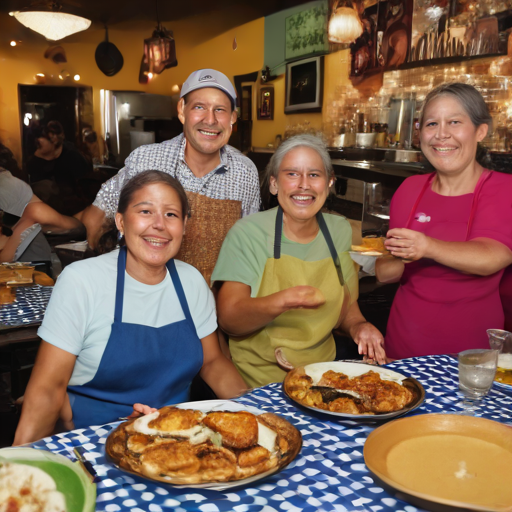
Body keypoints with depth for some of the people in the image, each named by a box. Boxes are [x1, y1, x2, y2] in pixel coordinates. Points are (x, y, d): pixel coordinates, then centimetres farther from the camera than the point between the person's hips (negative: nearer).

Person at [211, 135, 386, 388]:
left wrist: (359, 327, -6)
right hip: (259, 382, -4)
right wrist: (283, 300, -30)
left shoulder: (341, 231, 4)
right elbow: (229, 319, -14)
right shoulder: (247, 233, -8)